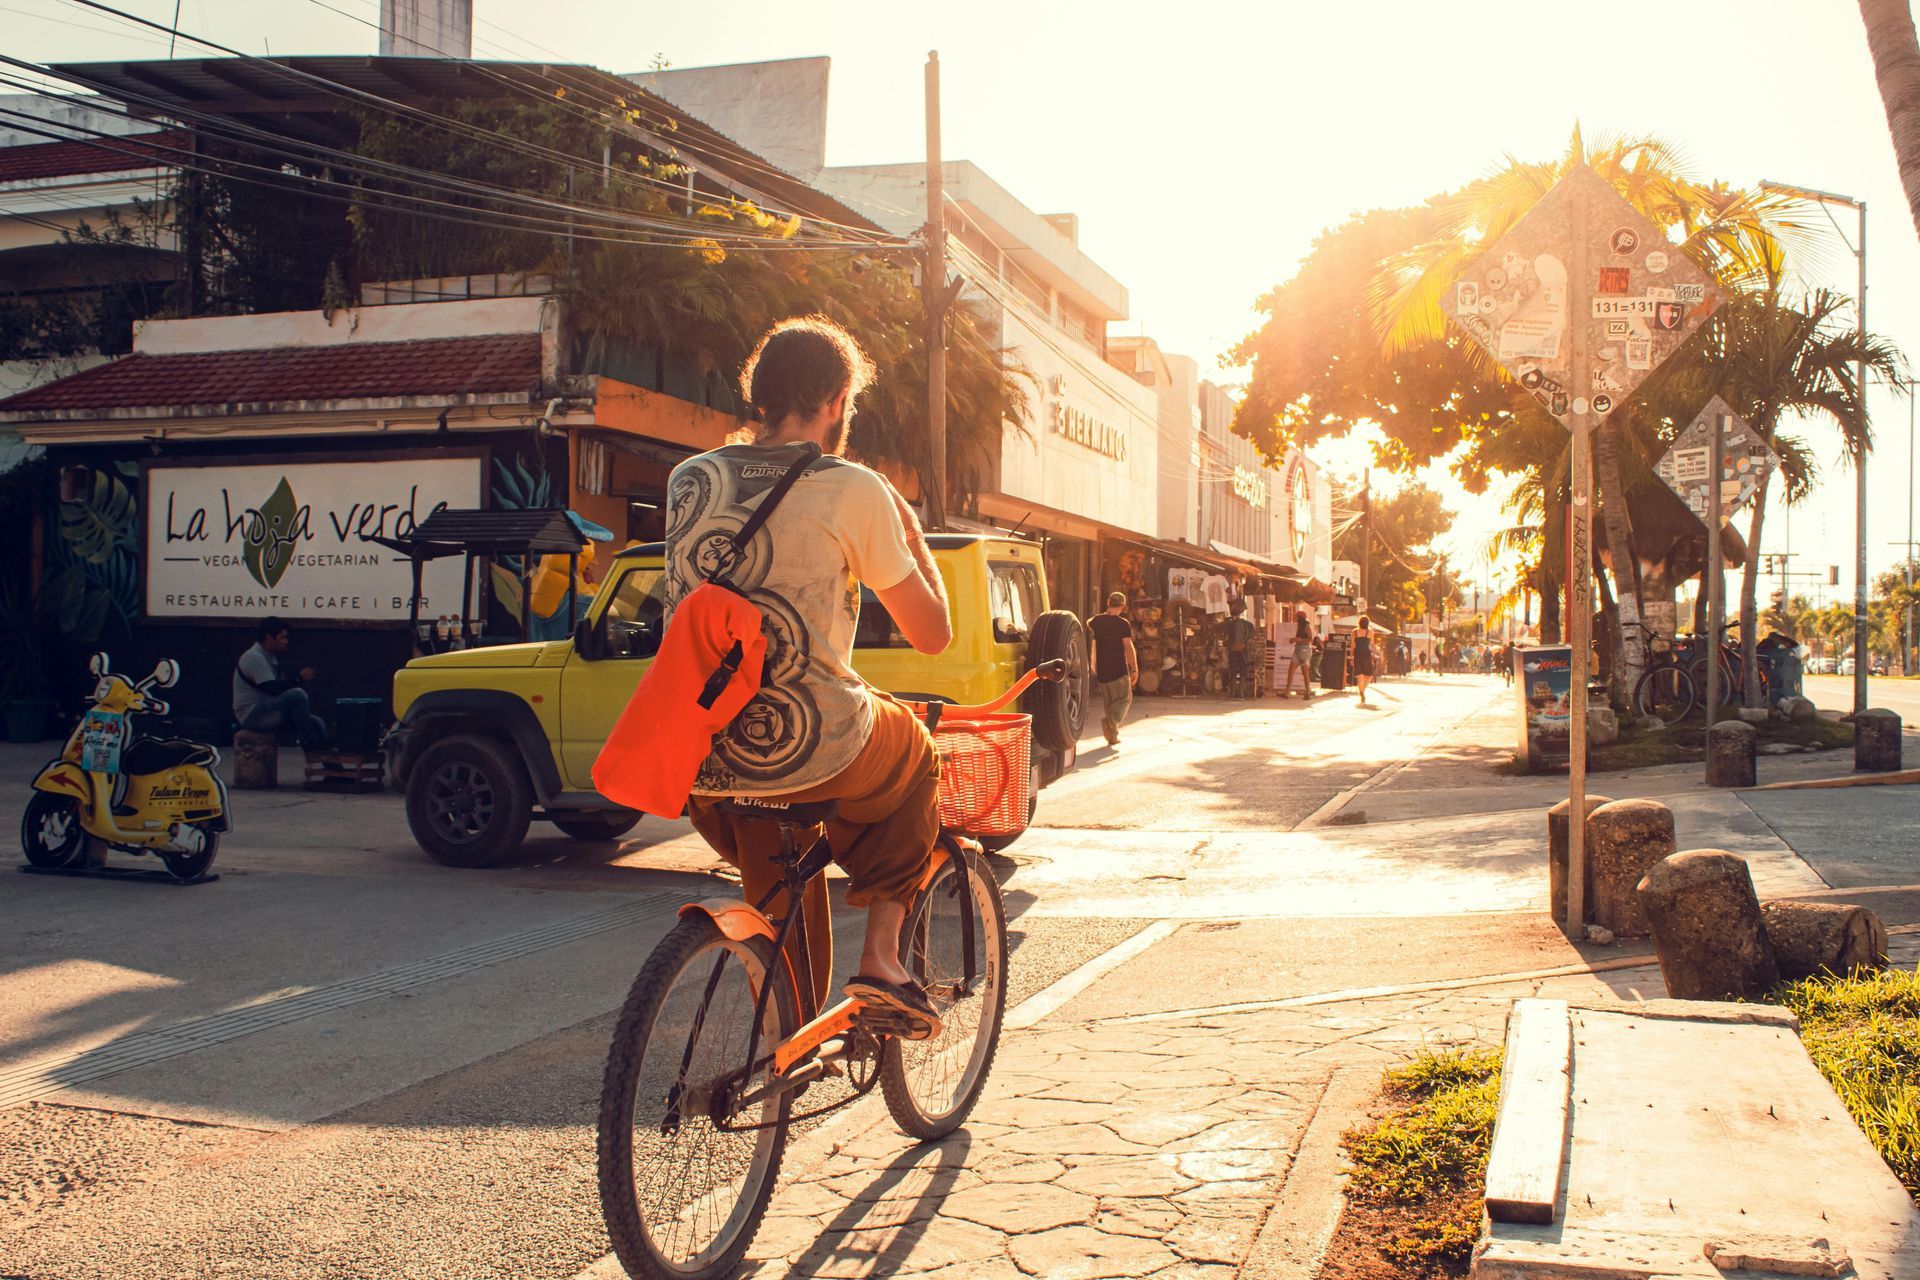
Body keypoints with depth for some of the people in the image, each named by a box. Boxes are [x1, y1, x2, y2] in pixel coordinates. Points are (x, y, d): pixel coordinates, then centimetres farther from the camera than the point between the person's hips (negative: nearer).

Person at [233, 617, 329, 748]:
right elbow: (273, 689, -24)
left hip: (266, 711, 10)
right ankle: (306, 740, -17)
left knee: (317, 724, 1)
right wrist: (300, 678, -16)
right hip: (252, 716, -10)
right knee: (297, 695, -30)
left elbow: (280, 685, 15)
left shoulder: (269, 658, 15)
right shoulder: (254, 658, -17)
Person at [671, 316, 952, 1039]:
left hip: (699, 757, 5)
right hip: (814, 750, -5)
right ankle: (881, 952, 17)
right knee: (916, 760, 28)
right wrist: (912, 534, 17)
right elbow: (932, 634, 1)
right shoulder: (854, 490, -7)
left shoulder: (688, 479, 8)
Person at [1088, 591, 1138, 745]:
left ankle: (1112, 737, 11)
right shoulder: (1123, 624, -11)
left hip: (1102, 670, 5)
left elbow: (1089, 625, 29)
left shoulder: (1097, 620, 4)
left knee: (1108, 702, 14)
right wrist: (1135, 669, -8)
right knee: (1124, 699, 6)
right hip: (1119, 669, -5)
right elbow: (1128, 647, -15)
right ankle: (1111, 719, -22)